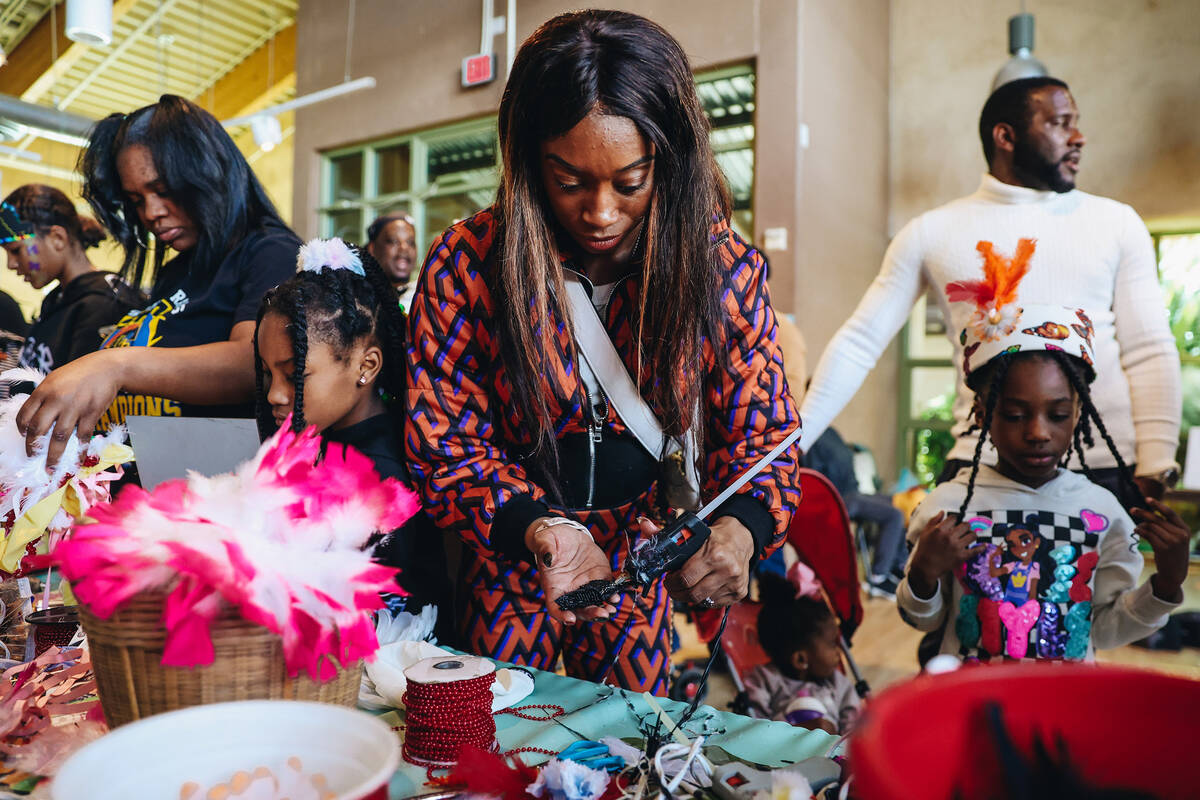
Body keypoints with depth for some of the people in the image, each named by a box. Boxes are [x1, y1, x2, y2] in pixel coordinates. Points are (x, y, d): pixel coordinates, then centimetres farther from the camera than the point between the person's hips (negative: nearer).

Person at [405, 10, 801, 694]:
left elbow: (761, 434, -10)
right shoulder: (467, 265, -19)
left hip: (641, 561, 1)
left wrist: (739, 527, -31)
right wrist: (535, 526, -32)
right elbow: (444, 443, -14)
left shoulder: (722, 266, -16)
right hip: (511, 563, -1)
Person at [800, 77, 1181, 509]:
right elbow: (858, 344, 1)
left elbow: (1150, 353, 5)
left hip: (1107, 472, 2)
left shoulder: (1118, 223, 9)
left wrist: (1154, 473, -5)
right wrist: (790, 445, -5)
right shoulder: (931, 233, 3)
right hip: (982, 469, -1)